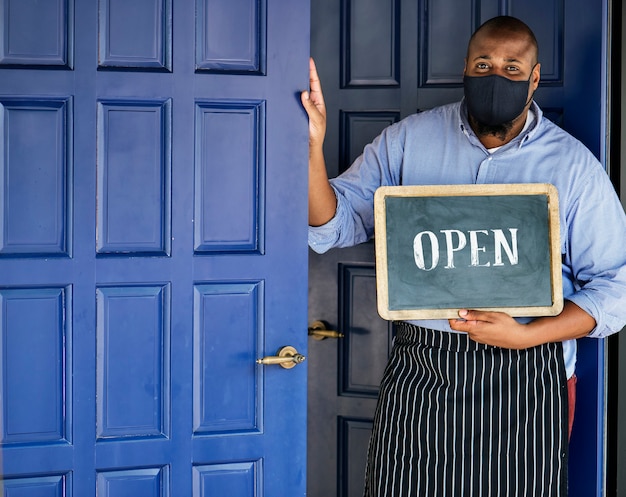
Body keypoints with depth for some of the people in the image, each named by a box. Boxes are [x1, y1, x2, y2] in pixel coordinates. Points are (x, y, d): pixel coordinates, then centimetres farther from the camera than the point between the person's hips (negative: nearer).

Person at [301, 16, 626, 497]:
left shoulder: (575, 165, -2)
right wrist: (312, 144, -19)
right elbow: (333, 225, -1)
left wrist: (525, 335, -16)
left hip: (525, 377, -1)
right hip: (418, 369, 1)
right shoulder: (407, 140, 3)